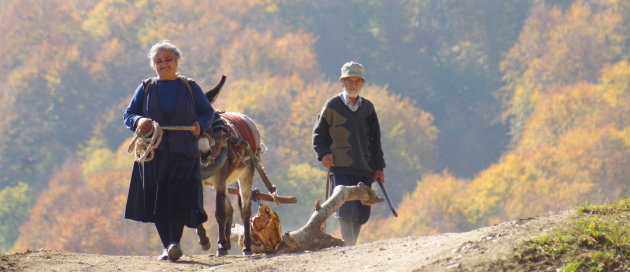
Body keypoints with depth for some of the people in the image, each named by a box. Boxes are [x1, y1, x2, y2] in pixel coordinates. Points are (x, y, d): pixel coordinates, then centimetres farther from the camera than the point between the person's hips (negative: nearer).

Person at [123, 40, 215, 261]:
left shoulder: (190, 87, 10)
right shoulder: (145, 88, 12)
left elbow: (208, 112, 14)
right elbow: (128, 114, 10)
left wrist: (200, 125, -8)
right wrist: (138, 121, -13)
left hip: (183, 153, -2)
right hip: (152, 153, 2)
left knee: (179, 199, -15)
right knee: (156, 200, 0)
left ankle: (175, 242, -17)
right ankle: (167, 247, 8)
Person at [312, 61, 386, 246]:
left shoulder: (368, 108, 14)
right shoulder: (332, 106, 3)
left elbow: (375, 140, 19)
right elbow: (318, 134, 9)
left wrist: (378, 168, 14)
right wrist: (323, 154, -8)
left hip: (364, 169, 4)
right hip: (341, 168, -4)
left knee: (362, 214, 3)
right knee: (346, 210, -15)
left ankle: (352, 244, 15)